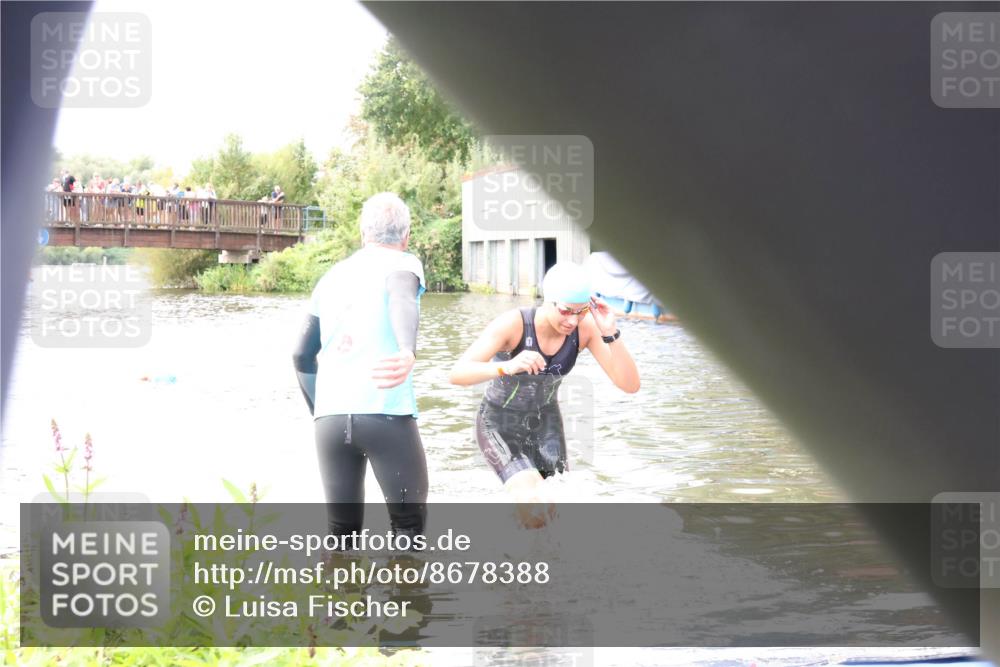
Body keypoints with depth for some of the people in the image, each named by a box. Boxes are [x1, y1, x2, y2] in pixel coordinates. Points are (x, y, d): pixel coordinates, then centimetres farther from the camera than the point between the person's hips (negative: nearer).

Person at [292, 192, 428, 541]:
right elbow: (402, 301, -19)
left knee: (343, 531, 16)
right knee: (409, 524, 8)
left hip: (330, 417, 5)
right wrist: (408, 352, -38)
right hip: (387, 414, -4)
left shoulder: (331, 277, 20)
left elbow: (302, 357, 23)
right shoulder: (402, 263, 6)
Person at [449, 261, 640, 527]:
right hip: (499, 425, -4)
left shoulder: (586, 327, -21)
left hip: (544, 422, 5)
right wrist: (507, 367, -56)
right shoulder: (513, 323, -32)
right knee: (536, 505, -27)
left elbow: (630, 385, -23)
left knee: (555, 511, 1)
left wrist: (611, 333, -37)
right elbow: (457, 374, -38)